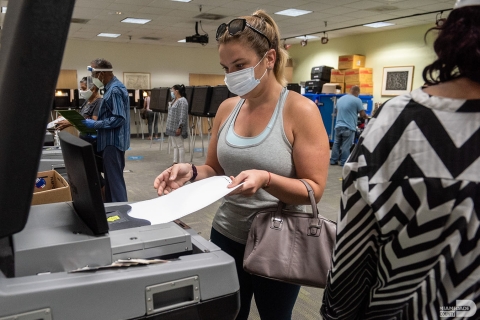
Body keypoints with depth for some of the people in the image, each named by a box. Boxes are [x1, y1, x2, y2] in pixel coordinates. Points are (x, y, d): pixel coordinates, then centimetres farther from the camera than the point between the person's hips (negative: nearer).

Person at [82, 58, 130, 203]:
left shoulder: (115, 90, -18)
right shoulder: (112, 87, 13)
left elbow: (118, 119, -25)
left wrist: (95, 124, -18)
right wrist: (96, 122, 12)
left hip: (113, 141, -10)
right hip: (111, 140, 11)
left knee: (115, 179, -4)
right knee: (111, 177, 17)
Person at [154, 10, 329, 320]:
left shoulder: (300, 110, -14)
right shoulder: (227, 108, 2)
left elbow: (314, 189, -16)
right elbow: (215, 169, 10)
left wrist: (266, 179, -32)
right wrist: (192, 172, -12)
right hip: (227, 235, 5)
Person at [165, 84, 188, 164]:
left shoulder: (182, 101, -15)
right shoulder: (174, 100, 15)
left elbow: (183, 116, -21)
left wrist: (179, 127, -24)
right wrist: (168, 126, 20)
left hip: (177, 128, -10)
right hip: (172, 127, 10)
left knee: (180, 146, -4)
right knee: (175, 146, 12)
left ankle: (181, 164, 1)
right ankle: (175, 162, 17)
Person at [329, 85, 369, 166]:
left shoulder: (340, 99, 13)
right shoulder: (357, 100, -8)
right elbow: (362, 114, -5)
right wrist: (366, 116, 18)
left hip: (338, 126, 6)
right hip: (348, 127, -6)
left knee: (336, 144, 13)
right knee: (346, 146, 0)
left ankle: (333, 160, 18)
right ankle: (344, 163, 3)